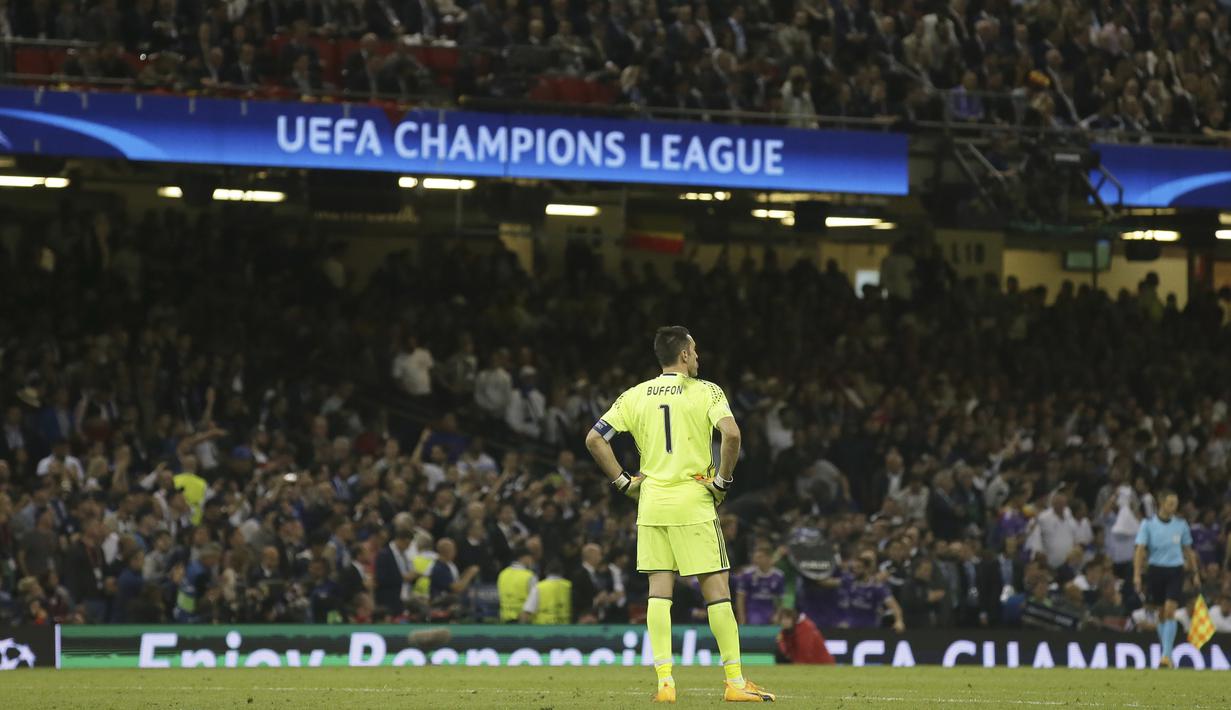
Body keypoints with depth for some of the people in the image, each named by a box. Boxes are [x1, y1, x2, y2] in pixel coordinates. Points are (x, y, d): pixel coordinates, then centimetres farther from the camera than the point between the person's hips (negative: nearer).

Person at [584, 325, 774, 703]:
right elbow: (731, 434, -19)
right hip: (694, 502, -3)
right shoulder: (706, 391, -3)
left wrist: (623, 481, 8)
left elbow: (594, 439, 2)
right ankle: (735, 681, 1)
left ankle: (664, 681, -3)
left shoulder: (635, 396, 7)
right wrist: (723, 480, -7)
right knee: (717, 587, 1)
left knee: (659, 591, 4)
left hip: (651, 503, 3)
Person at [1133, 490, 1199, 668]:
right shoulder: (1148, 524, -2)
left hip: (1175, 571, 0)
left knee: (1170, 611, -13)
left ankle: (1166, 655, -16)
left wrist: (1195, 573, 11)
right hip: (1156, 570, 0)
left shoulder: (1181, 524, 4)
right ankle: (1166, 652, 22)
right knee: (1162, 614, 8)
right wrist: (1137, 575, -14)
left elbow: (1188, 551, 12)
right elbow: (1140, 550, -5)